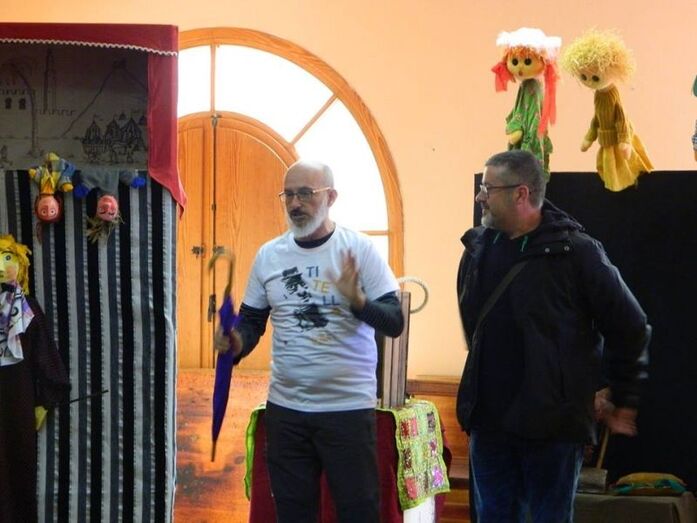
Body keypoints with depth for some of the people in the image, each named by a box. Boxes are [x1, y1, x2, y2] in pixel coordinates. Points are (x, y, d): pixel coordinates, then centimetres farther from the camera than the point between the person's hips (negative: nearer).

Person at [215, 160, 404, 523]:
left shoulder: (359, 249, -7)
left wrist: (358, 301, -28)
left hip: (349, 407, -4)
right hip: (284, 408, 4)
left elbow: (395, 323, -9)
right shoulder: (268, 255, 5)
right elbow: (252, 321, 12)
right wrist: (236, 342, -10)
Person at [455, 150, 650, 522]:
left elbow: (629, 327, -6)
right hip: (488, 421, 5)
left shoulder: (575, 251, -11)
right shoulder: (477, 249, 6)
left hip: (553, 423, -5)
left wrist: (624, 402, -1)